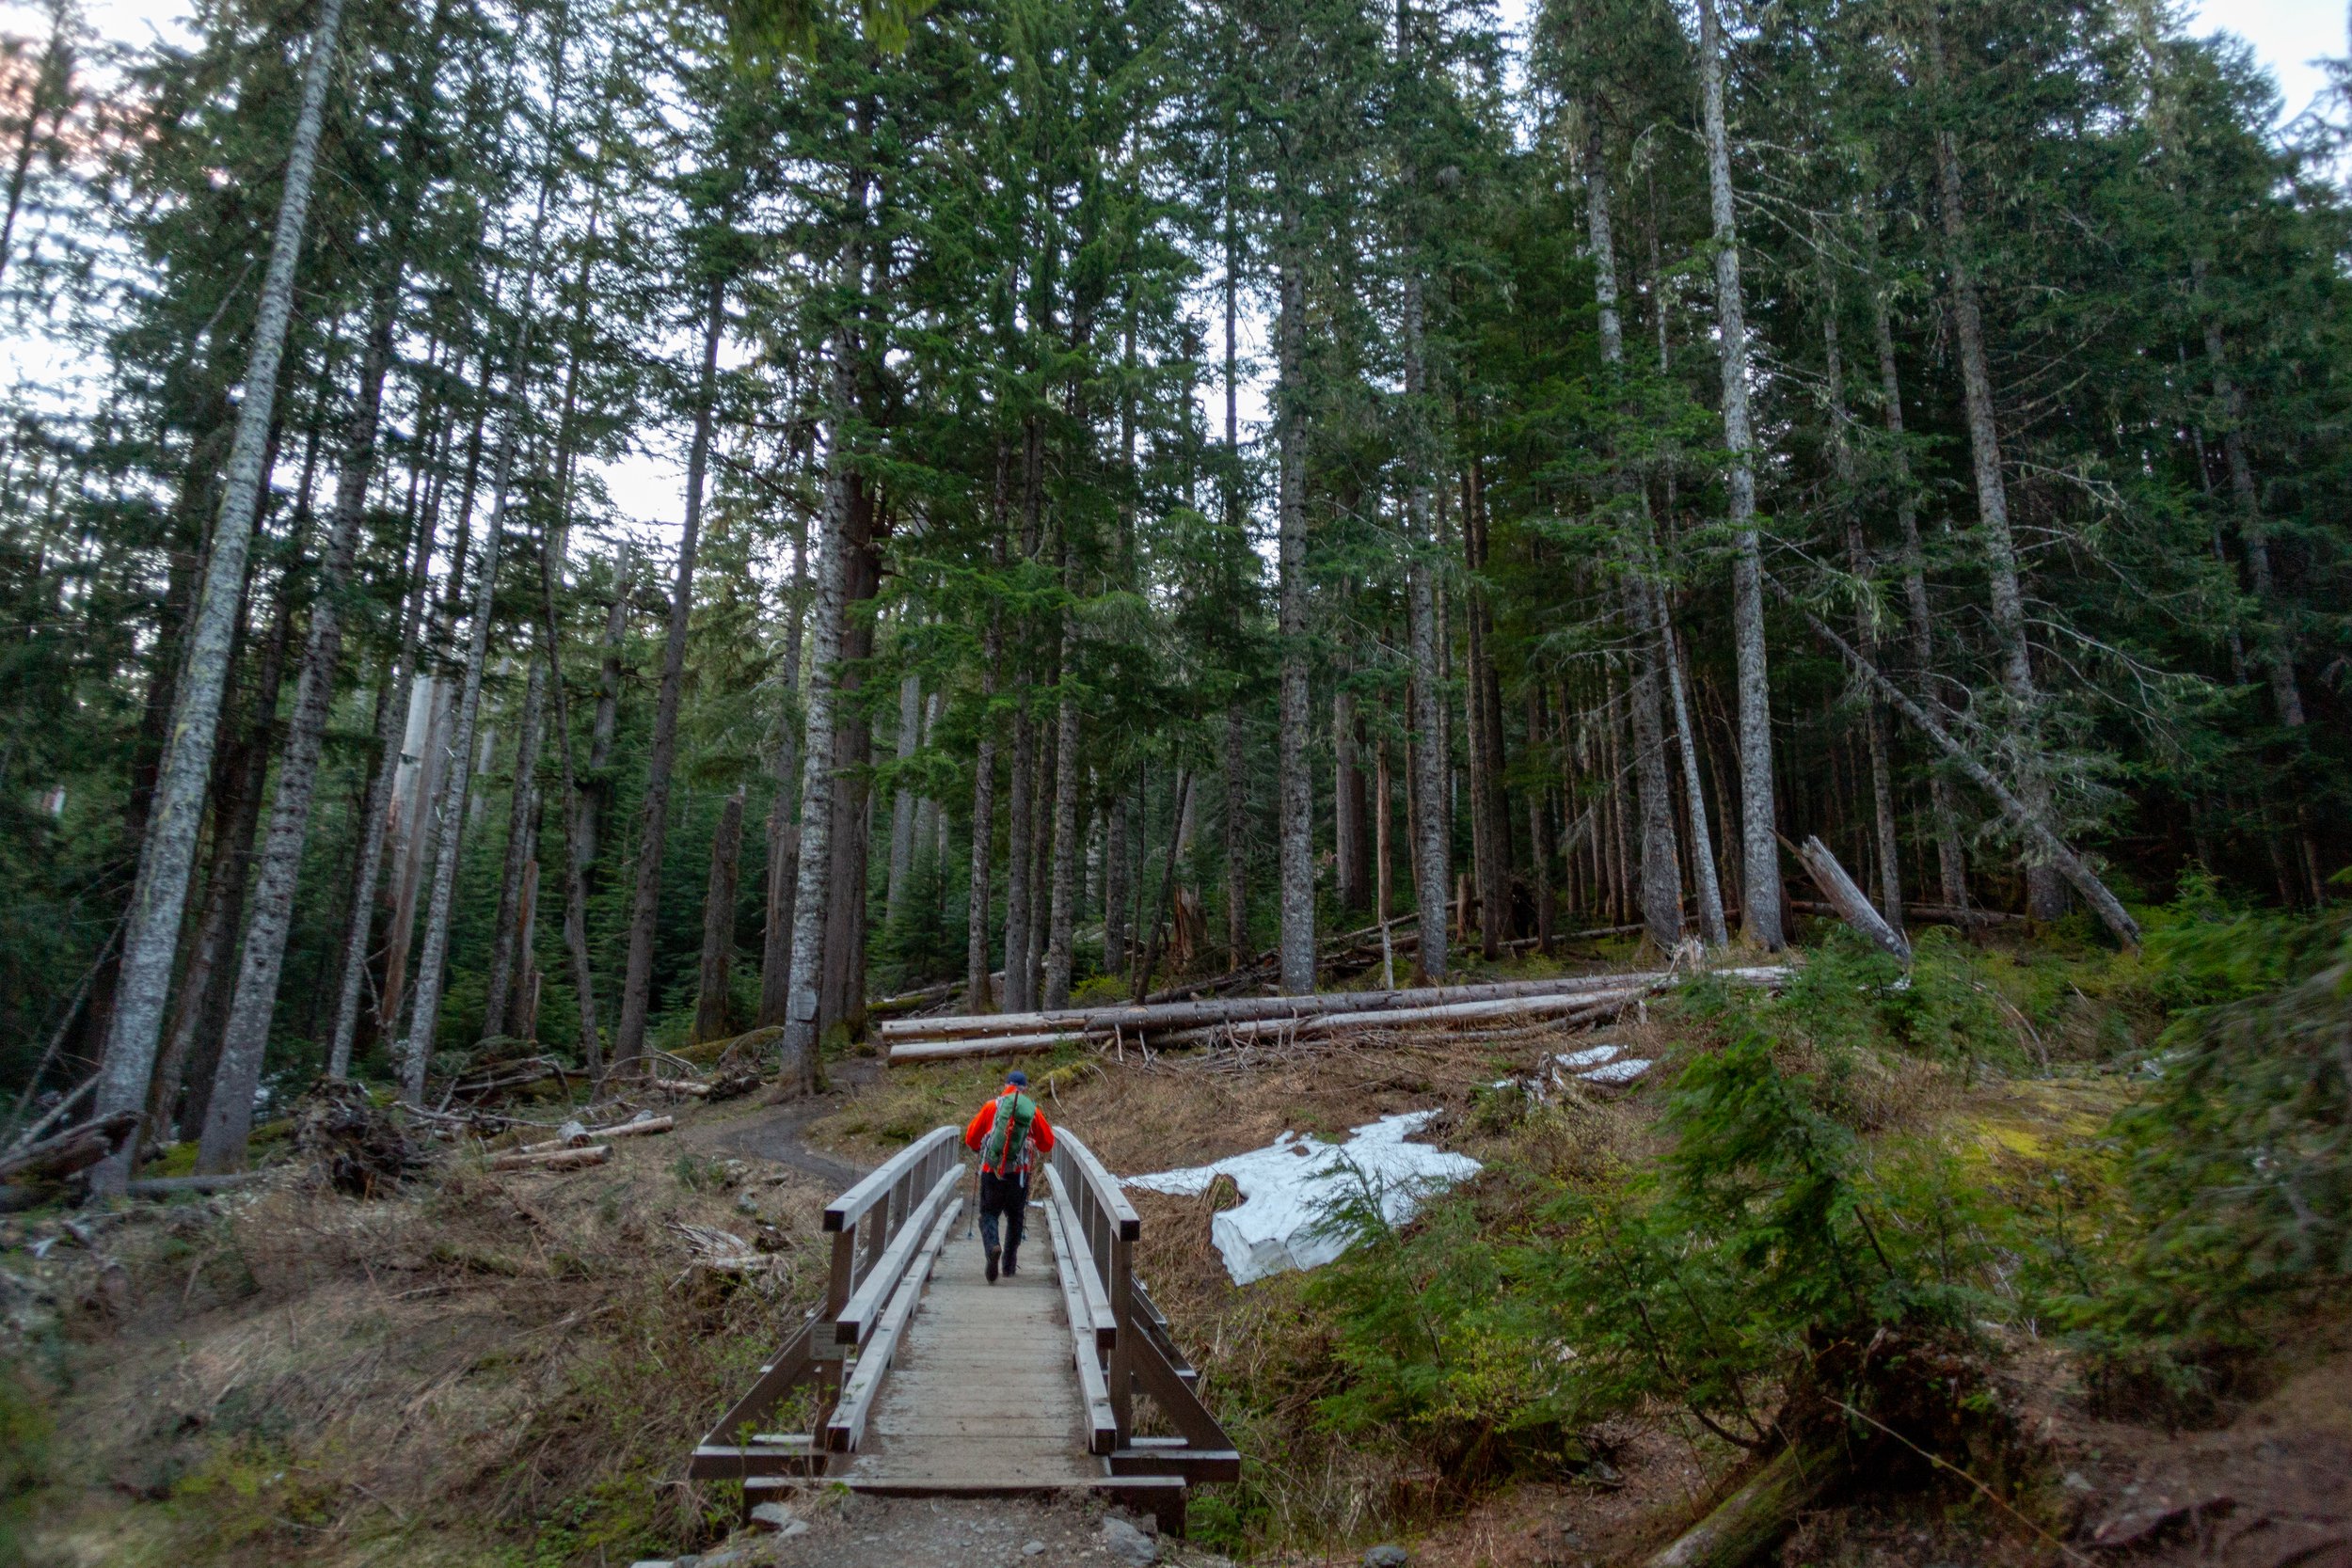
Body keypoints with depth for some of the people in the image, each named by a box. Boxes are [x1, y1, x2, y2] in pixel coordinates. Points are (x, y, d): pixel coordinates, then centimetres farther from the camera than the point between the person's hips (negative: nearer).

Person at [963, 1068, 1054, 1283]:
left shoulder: (991, 1106, -1)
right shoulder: (1033, 1111, 2)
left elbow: (970, 1139, 5)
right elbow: (1047, 1144, 9)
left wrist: (980, 1149, 26)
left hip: (991, 1171, -1)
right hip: (1019, 1174, 1)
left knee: (988, 1213, 10)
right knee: (1015, 1217, 18)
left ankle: (992, 1246, -20)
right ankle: (1009, 1265, 21)